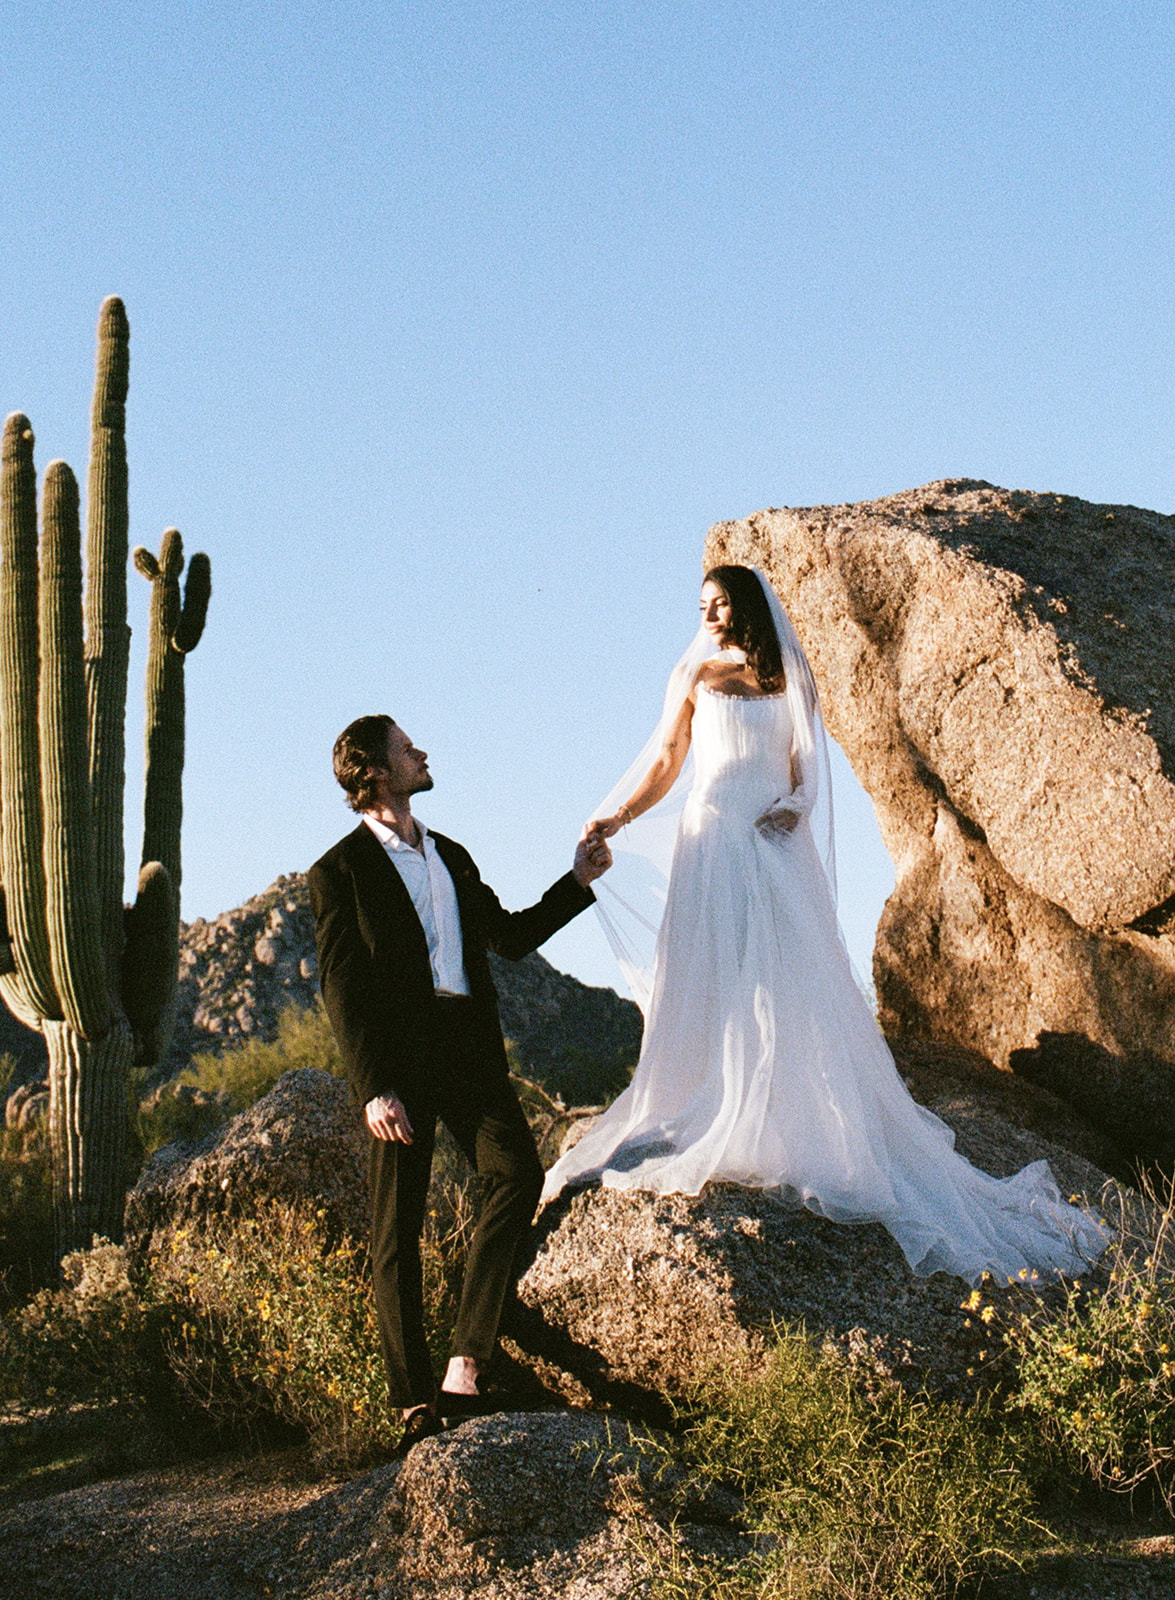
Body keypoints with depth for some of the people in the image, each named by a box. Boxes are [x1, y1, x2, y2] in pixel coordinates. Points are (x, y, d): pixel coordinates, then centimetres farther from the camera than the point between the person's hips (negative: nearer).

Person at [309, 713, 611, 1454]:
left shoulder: (451, 856, 22)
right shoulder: (342, 871, 1)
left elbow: (512, 936, 30)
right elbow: (342, 989, -6)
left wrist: (579, 881, 23)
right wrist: (374, 1089, -15)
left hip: (468, 1046, 5)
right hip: (399, 1058, -5)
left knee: (518, 1171, -17)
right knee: (398, 1227, -1)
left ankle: (466, 1364, -17)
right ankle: (416, 1399, 5)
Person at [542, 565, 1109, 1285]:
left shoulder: (790, 680, 11)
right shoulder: (695, 676, 8)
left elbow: (807, 765, 13)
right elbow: (665, 764, 6)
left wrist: (796, 807, -7)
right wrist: (616, 820, -6)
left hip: (776, 843, 1)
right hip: (713, 840, -1)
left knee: (788, 985, -4)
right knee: (713, 983, -6)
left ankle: (799, 1135, -2)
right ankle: (714, 1131, -5)